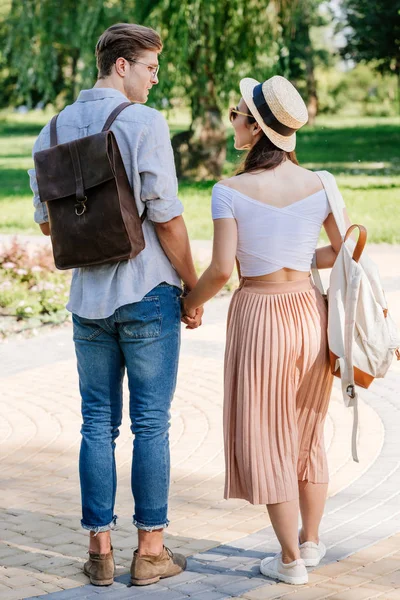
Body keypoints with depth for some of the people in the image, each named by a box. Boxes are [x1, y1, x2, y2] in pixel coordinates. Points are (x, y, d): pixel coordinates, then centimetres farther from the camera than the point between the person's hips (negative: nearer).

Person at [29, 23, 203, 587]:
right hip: (148, 294, -5)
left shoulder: (55, 128, 6)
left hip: (88, 299, 5)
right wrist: (194, 288, -4)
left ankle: (100, 548, 13)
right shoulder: (144, 123, -12)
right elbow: (167, 216, -14)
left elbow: (46, 221, 10)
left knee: (98, 423, 10)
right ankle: (151, 550, 9)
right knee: (151, 423, 3)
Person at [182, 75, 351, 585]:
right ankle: (311, 540, 32)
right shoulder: (319, 184, -2)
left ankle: (290, 559, 13)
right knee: (306, 434, 21)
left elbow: (221, 270, -16)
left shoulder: (230, 191, -14)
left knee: (266, 439, 8)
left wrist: (189, 304, 3)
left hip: (259, 316, -4)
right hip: (310, 312, 4)